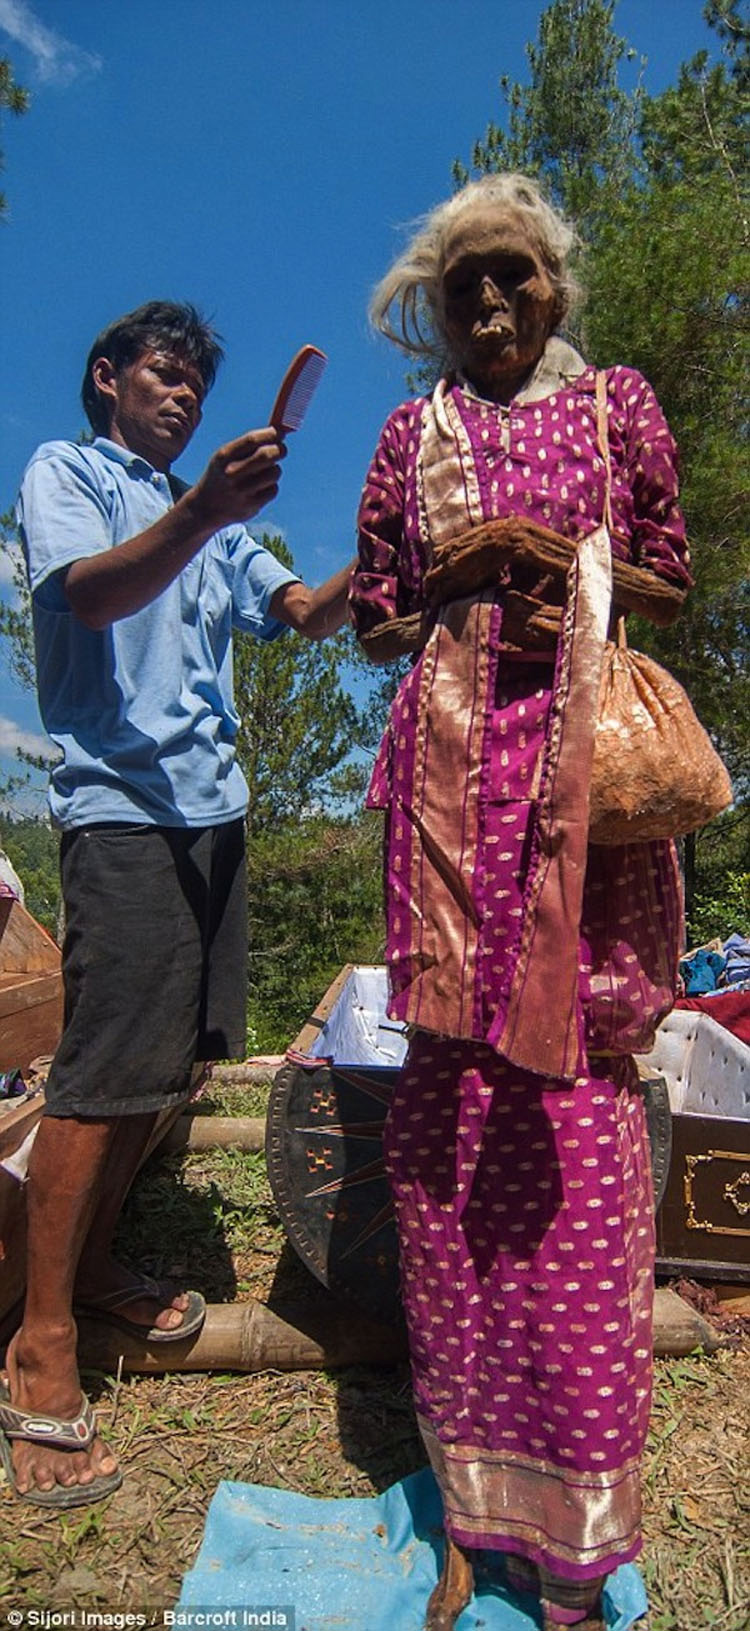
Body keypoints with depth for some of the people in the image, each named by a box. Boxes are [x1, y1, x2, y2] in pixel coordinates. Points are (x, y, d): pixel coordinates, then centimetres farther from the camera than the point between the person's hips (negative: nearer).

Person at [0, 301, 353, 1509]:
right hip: (121, 799, -7)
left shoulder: (214, 523, 26)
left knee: (179, 1054, 9)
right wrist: (201, 514, -30)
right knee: (106, 1067, -10)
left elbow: (306, 615, 16)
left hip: (212, 805, 7)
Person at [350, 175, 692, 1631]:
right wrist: (460, 577, -2)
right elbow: (375, 622, 16)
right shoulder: (413, 433, 20)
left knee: (574, 1082, -7)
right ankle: (474, 1512, 13)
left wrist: (563, 558, -2)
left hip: (587, 750, -1)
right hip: (454, 761, 1)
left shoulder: (618, 405, 19)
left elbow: (671, 587, 15)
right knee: (452, 1076, -4)